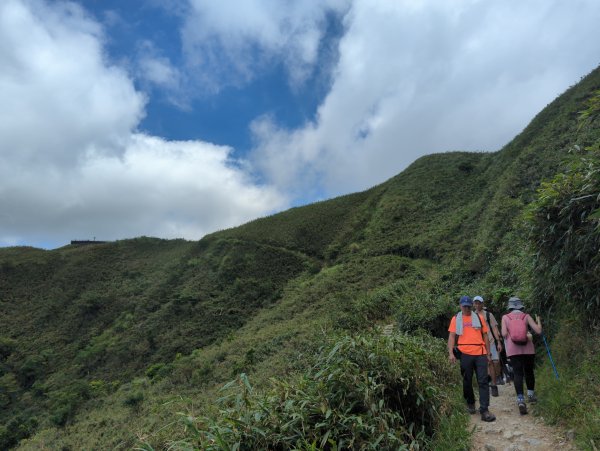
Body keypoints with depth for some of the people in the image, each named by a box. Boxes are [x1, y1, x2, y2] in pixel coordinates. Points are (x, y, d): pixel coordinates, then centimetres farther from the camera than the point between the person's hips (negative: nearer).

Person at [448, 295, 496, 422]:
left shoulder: (479, 317, 11)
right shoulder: (456, 319, 5)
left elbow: (485, 335, 15)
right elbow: (451, 336, 0)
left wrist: (488, 352, 12)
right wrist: (451, 353, -10)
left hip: (480, 353, 1)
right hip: (465, 354, -1)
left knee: (483, 381, -3)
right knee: (467, 381, 10)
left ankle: (484, 410, -2)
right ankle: (470, 404, 29)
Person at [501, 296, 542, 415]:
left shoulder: (505, 317, 2)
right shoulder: (526, 316, 4)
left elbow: (504, 334, -7)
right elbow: (538, 331, -1)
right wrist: (538, 321, 18)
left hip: (513, 350, -1)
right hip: (528, 349, 1)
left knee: (517, 373, -3)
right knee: (529, 371, 20)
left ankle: (520, 399, -15)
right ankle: (531, 394, 31)